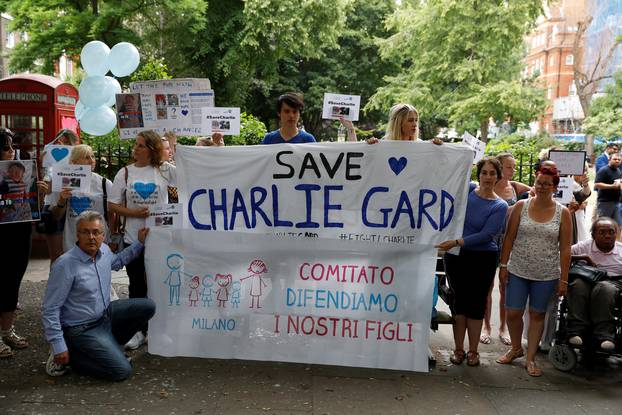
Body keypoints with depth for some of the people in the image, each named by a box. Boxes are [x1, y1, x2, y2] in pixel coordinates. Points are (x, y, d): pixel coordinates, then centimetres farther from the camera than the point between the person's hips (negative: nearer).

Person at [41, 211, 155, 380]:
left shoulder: (104, 250, -2)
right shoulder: (65, 264, -24)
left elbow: (117, 261, 25)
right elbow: (50, 310, -20)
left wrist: (139, 242, 18)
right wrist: (59, 347, -19)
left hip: (106, 314, 8)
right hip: (83, 330, -8)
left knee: (148, 306, -1)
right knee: (122, 371, -16)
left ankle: (109, 345, 12)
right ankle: (71, 355, 2)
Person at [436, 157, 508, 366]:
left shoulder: (500, 206, -5)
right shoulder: (466, 190, 0)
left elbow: (486, 235, -14)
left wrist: (457, 242, -21)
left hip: (483, 259, -2)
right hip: (456, 256, 2)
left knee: (476, 302, 7)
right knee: (459, 300, 9)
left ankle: (473, 351, 20)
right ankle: (458, 349, 20)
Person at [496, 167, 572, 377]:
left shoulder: (563, 213, -2)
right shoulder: (521, 206, -1)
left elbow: (565, 248, -1)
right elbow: (509, 238, 2)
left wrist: (563, 278, -3)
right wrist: (503, 265, -2)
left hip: (546, 275, -1)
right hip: (518, 271, 1)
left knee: (537, 314, 9)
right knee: (513, 313, 3)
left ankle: (530, 358, 22)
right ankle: (516, 348, 29)